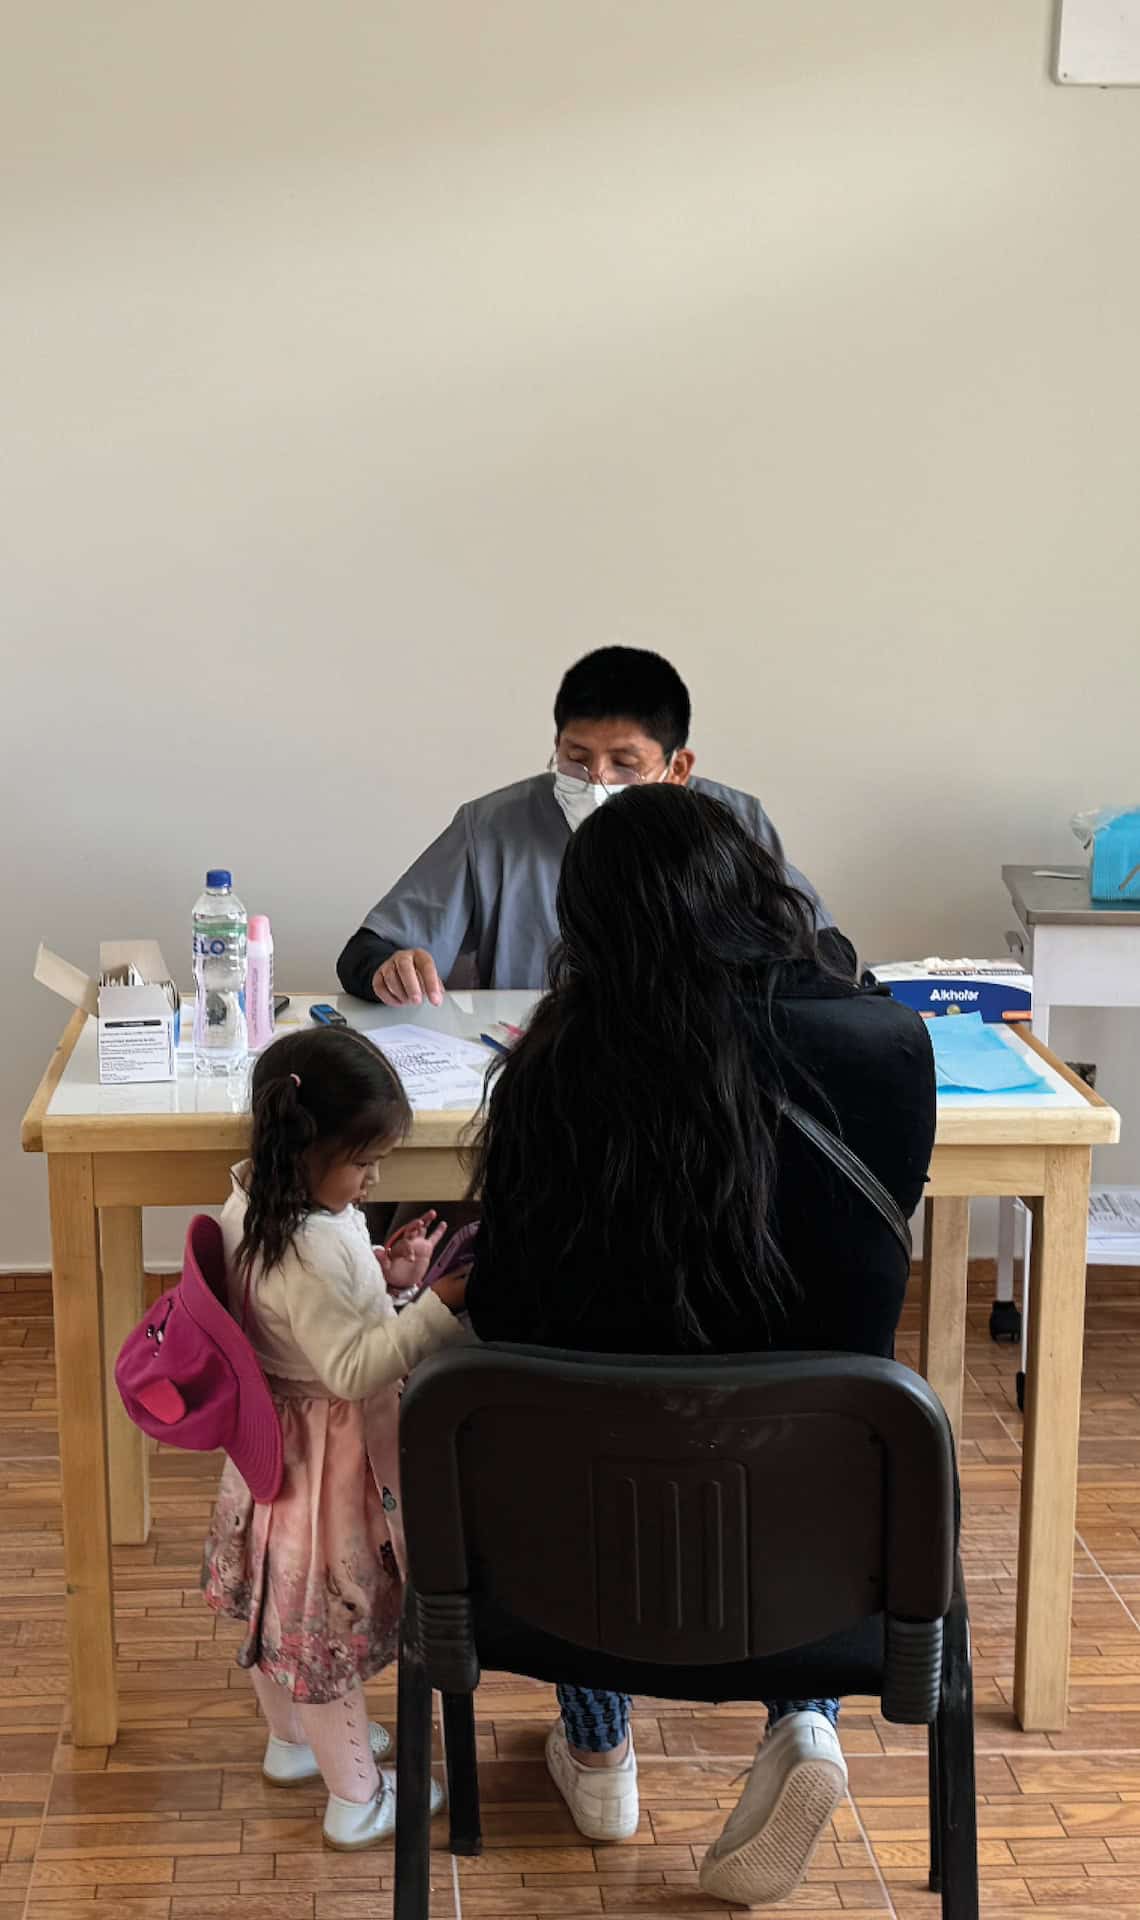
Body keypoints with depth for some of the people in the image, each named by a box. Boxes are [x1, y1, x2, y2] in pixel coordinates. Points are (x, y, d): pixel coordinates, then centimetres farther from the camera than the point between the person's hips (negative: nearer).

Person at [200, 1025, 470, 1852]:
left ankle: (293, 1741, 49)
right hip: (330, 1457, -10)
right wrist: (441, 1306, -32)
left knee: (283, 1607, 26)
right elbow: (354, 1369, -30)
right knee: (330, 1618, 7)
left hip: (277, 1440, 10)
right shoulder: (310, 1251, -33)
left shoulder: (254, 1207, -3)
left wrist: (385, 1274, 0)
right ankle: (356, 1799, 25)